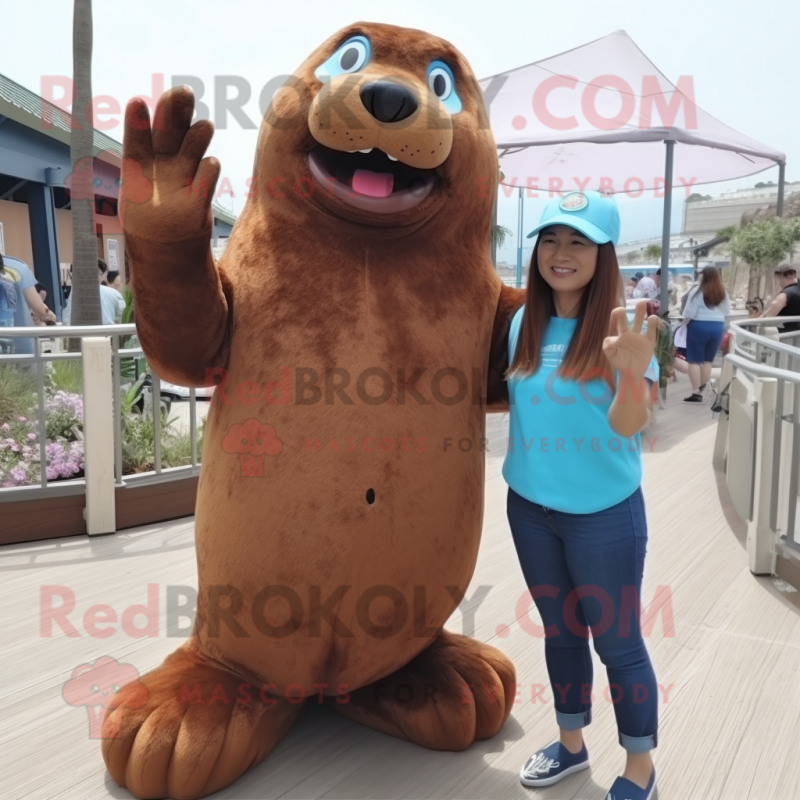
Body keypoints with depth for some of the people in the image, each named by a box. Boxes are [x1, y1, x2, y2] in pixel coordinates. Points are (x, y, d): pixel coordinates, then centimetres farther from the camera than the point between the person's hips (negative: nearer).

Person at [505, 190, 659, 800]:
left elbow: (629, 425, -23)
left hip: (604, 513, -5)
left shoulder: (621, 324, -15)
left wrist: (634, 371, -42)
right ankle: (571, 743, 40)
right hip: (530, 506, 5)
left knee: (617, 640, 9)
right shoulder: (524, 323, 0)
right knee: (559, 630, 20)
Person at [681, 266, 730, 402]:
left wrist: (685, 324, 2)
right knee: (707, 360, 13)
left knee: (695, 360, 0)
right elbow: (727, 312, 12)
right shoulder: (723, 293, 7)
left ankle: (696, 393, -5)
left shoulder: (697, 292, -11)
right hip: (717, 327, 6)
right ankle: (701, 391, 15)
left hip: (699, 327, -6)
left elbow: (689, 314, -14)